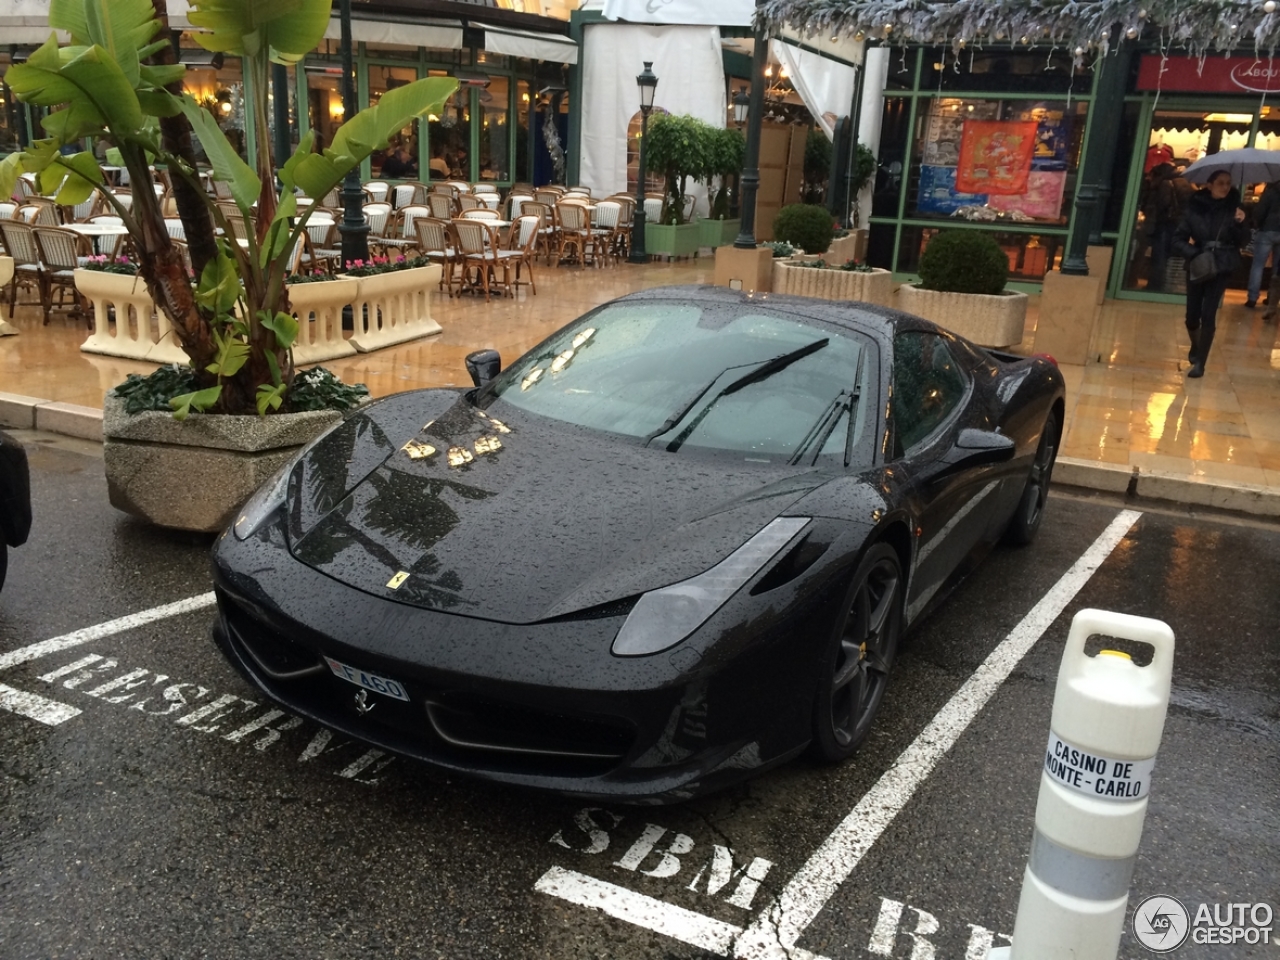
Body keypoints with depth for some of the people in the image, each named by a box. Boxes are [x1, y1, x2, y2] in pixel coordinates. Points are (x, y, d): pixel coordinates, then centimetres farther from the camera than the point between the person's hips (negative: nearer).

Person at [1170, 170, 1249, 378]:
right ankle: (1195, 346, 38)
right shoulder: (1194, 207, -5)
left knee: (1208, 314, -10)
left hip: (1222, 268, 0)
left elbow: (1241, 242, 0)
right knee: (1192, 315, 6)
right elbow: (1178, 239, -4)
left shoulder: (1233, 208, -2)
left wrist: (1239, 224, -18)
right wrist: (1193, 253, -20)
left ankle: (1200, 363, -3)